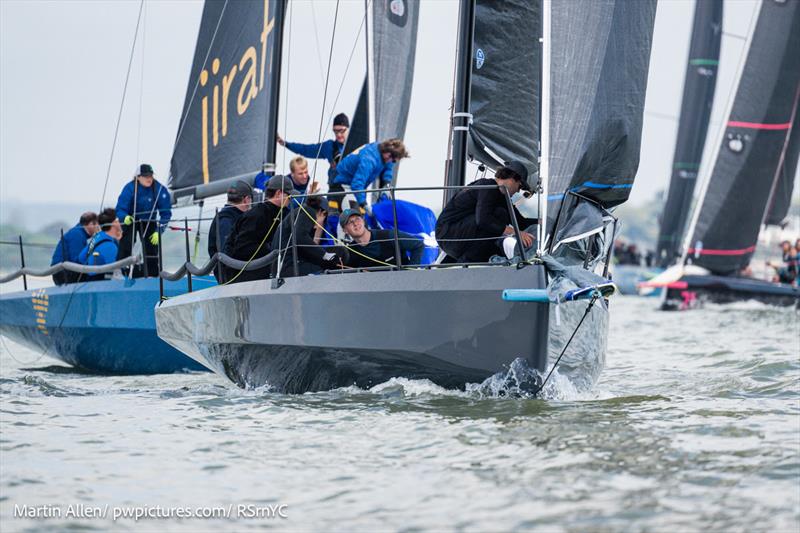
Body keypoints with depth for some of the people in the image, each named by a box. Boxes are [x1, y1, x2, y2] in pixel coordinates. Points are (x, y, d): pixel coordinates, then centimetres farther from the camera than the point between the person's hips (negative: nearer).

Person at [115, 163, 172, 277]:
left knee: (151, 249, -5)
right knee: (125, 248, -18)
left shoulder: (160, 189, -22)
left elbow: (166, 213, -15)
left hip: (148, 222, 2)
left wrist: (159, 231, -22)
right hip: (130, 220, -2)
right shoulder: (130, 188, -27)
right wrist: (125, 217, -50)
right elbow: (120, 209, -27)